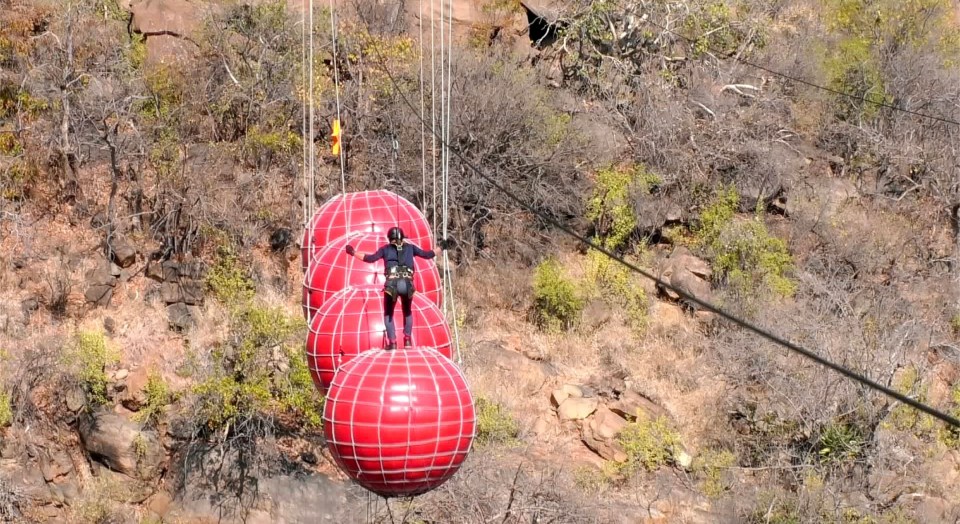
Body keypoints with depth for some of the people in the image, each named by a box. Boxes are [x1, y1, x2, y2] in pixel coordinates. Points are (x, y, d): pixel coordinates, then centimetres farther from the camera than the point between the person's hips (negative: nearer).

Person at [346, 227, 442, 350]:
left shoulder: (386, 249, 16)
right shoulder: (410, 248, 20)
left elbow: (371, 258, 5)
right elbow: (427, 254, 23)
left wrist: (353, 252, 13)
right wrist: (440, 247, 38)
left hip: (392, 284, -2)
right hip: (407, 284, 2)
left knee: (388, 314, 17)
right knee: (407, 313, 27)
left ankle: (392, 342, 5)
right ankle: (407, 339, 16)